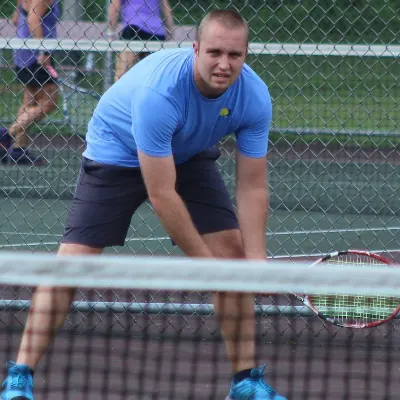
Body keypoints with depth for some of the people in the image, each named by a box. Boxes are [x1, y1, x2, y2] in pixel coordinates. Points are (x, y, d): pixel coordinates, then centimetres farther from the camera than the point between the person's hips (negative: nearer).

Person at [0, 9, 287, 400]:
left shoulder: (254, 97, -24)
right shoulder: (158, 92, -40)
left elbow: (252, 187, -17)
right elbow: (161, 196, -36)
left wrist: (256, 261, -28)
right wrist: (205, 260, -30)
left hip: (189, 156, 5)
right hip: (116, 153, -5)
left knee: (234, 251, -6)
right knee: (72, 261, -15)